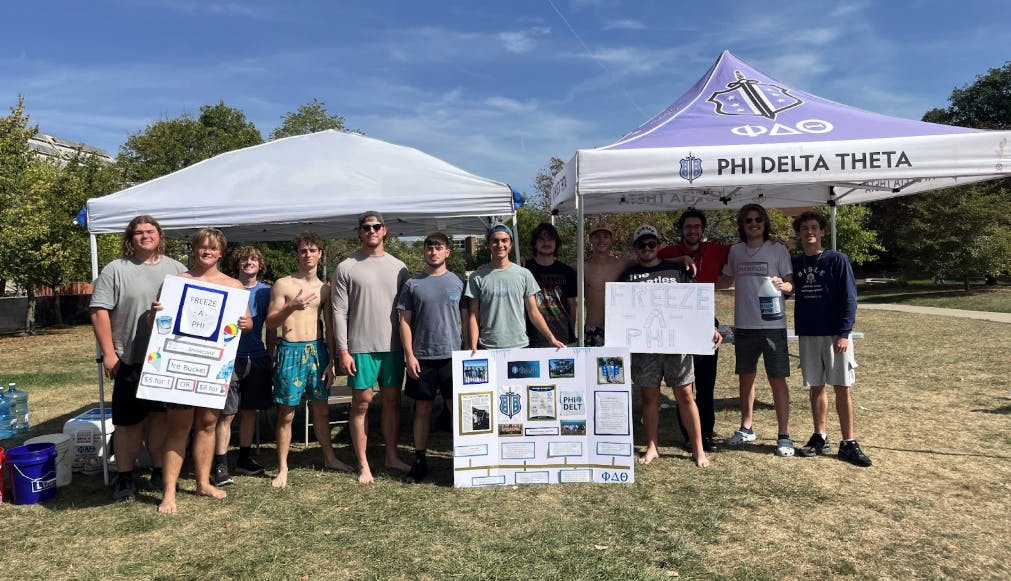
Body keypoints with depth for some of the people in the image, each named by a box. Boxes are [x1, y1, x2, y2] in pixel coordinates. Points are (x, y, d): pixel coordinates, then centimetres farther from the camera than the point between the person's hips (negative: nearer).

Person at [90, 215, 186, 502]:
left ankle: (160, 471, 22)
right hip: (130, 360, -2)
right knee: (129, 420, 5)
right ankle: (125, 477, 18)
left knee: (162, 415, 10)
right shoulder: (115, 270, -1)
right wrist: (108, 353, -11)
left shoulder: (176, 269, 8)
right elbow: (99, 311, -5)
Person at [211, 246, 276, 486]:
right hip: (230, 356, -3)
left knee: (250, 411, 11)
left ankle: (244, 459, 24)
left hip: (257, 358, 3)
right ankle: (220, 465, 3)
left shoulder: (266, 292, 8)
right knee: (226, 413, -4)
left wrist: (270, 356, 8)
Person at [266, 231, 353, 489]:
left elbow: (329, 326, 11)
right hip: (291, 350, -3)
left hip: (317, 350, 3)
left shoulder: (325, 289, 9)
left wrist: (331, 359, 6)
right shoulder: (283, 285, -1)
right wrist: (291, 307, -21)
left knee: (321, 409, 12)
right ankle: (282, 469, 12)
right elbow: (270, 323, -3)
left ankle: (329, 458, 27)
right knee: (287, 412, 2)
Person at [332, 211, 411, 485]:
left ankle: (392, 456, 22)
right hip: (361, 347, -3)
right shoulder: (346, 267, 0)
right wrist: (343, 351, -9)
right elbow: (339, 312, -3)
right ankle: (363, 464, 10)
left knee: (392, 400, 9)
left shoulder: (398, 267, 9)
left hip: (393, 346, 3)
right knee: (362, 402, 1)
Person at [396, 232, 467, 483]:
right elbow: (405, 322, 4)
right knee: (422, 409, 8)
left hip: (453, 355, 0)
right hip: (422, 357, 0)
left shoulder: (458, 283, 6)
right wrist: (409, 355, -4)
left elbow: (466, 319, 7)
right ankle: (420, 461, 19)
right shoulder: (413, 284, 5)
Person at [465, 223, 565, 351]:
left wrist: (551, 338, -2)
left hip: (520, 345, 1)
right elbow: (473, 316, 2)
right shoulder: (477, 277, 2)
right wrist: (473, 347, -8)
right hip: (487, 348, -1)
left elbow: (533, 312, 7)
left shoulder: (524, 274, 6)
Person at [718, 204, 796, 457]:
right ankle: (746, 428, 29)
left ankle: (784, 435, 9)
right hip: (743, 325, 4)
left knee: (777, 379, -1)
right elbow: (726, 280, 20)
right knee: (746, 377, 14)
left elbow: (791, 284, -4)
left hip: (772, 325, -4)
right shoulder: (735, 251, 9)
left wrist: (782, 285, -26)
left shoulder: (778, 250, -2)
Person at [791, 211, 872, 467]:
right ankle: (820, 438, 18)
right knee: (816, 387, 9)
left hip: (835, 335, -3)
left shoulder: (837, 260, -4)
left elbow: (849, 299, -7)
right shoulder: (795, 264, 7)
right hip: (807, 335, 4)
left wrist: (844, 333, -13)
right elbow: (789, 292, 15)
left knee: (843, 387, 0)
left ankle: (848, 443, 7)